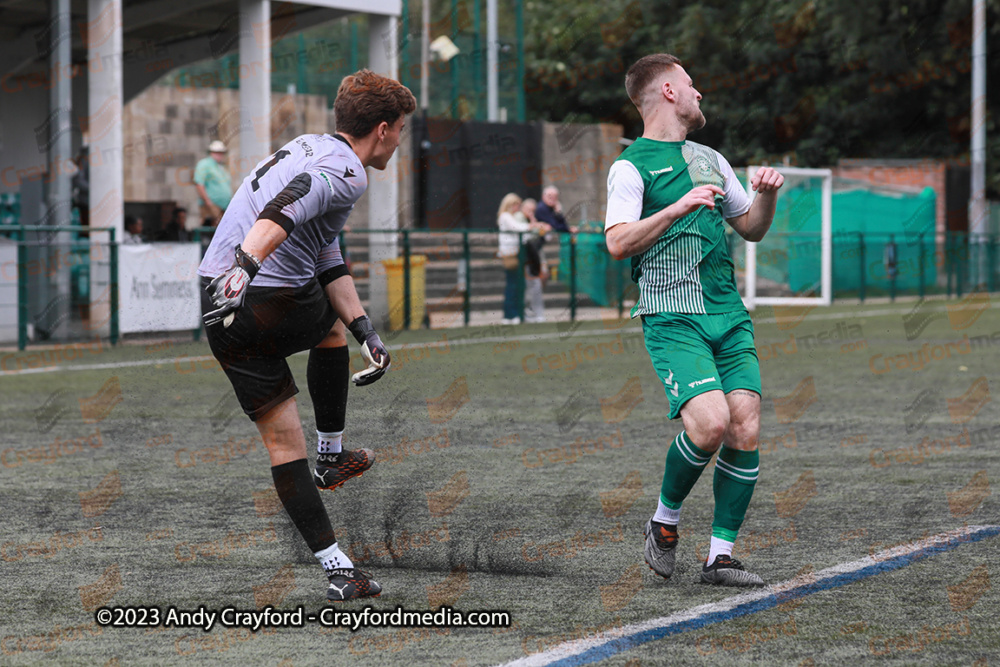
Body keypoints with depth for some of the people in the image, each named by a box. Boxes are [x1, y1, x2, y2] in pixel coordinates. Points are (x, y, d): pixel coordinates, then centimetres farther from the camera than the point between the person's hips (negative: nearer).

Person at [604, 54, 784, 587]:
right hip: (672, 317, -6)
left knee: (745, 427, -7)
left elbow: (752, 229, 29)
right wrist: (678, 207, -19)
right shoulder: (631, 167, 0)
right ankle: (664, 521, 4)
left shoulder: (709, 159, 22)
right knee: (710, 420, -22)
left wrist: (767, 195, 9)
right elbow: (618, 243, -13)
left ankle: (720, 554, 0)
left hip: (728, 314, 6)